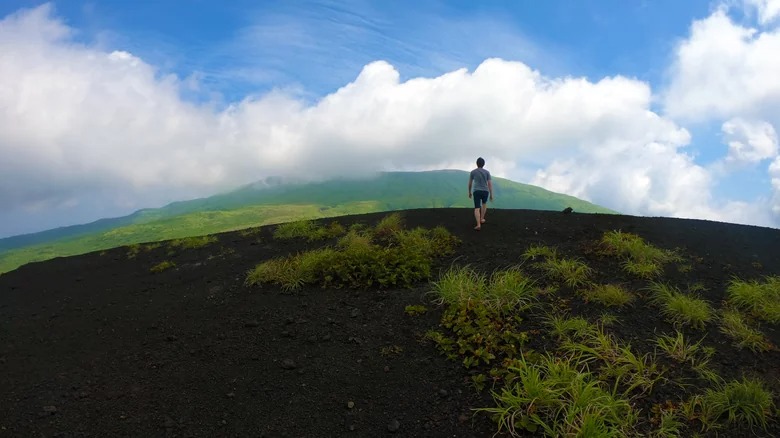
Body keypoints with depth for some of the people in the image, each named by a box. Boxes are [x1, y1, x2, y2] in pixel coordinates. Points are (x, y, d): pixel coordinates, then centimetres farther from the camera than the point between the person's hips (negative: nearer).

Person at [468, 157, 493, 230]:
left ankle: (478, 225, -18)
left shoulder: (473, 172, 3)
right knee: (484, 203, 30)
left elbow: (470, 183, 11)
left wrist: (469, 192, 25)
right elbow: (490, 184, -2)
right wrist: (491, 194, 4)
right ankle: (482, 219, 33)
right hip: (485, 191, 1)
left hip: (476, 192, -1)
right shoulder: (487, 172, 1)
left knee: (477, 209, -3)